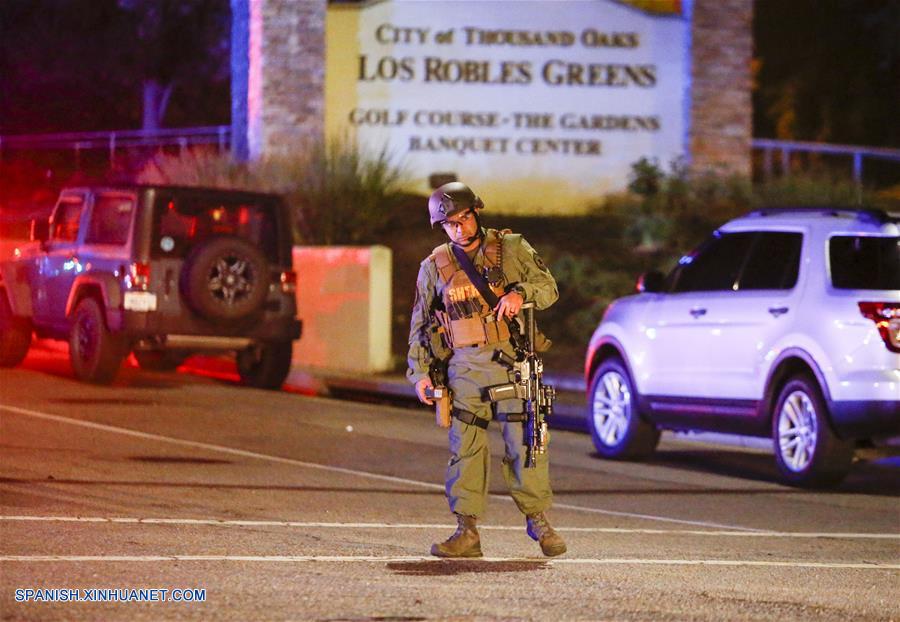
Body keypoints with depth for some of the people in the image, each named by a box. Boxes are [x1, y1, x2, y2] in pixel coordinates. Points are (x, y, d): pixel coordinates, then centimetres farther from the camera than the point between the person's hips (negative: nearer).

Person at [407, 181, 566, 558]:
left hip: (512, 363, -1)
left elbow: (548, 287, 6)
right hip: (465, 367, 1)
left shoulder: (511, 248, 6)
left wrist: (521, 293, -15)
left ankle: (538, 520, 9)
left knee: (524, 443, -5)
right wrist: (419, 373, 9)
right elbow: (420, 325, 15)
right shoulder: (435, 266, 11)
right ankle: (467, 532, 0)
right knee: (465, 448, -2)